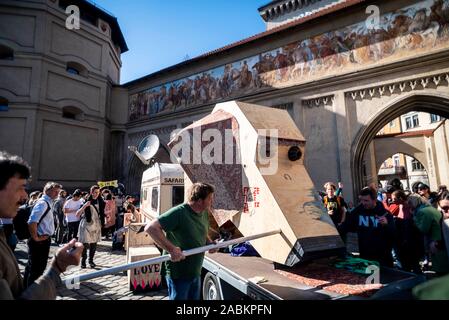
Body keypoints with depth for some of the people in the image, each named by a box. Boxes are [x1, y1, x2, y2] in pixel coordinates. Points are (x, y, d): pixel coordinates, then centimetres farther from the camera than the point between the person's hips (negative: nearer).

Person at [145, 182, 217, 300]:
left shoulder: (205, 213, 1)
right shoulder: (179, 212, -25)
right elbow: (150, 227, -30)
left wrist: (209, 242, 0)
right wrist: (171, 248, -34)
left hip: (196, 272, 8)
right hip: (178, 274, -8)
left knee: (194, 298, 23)